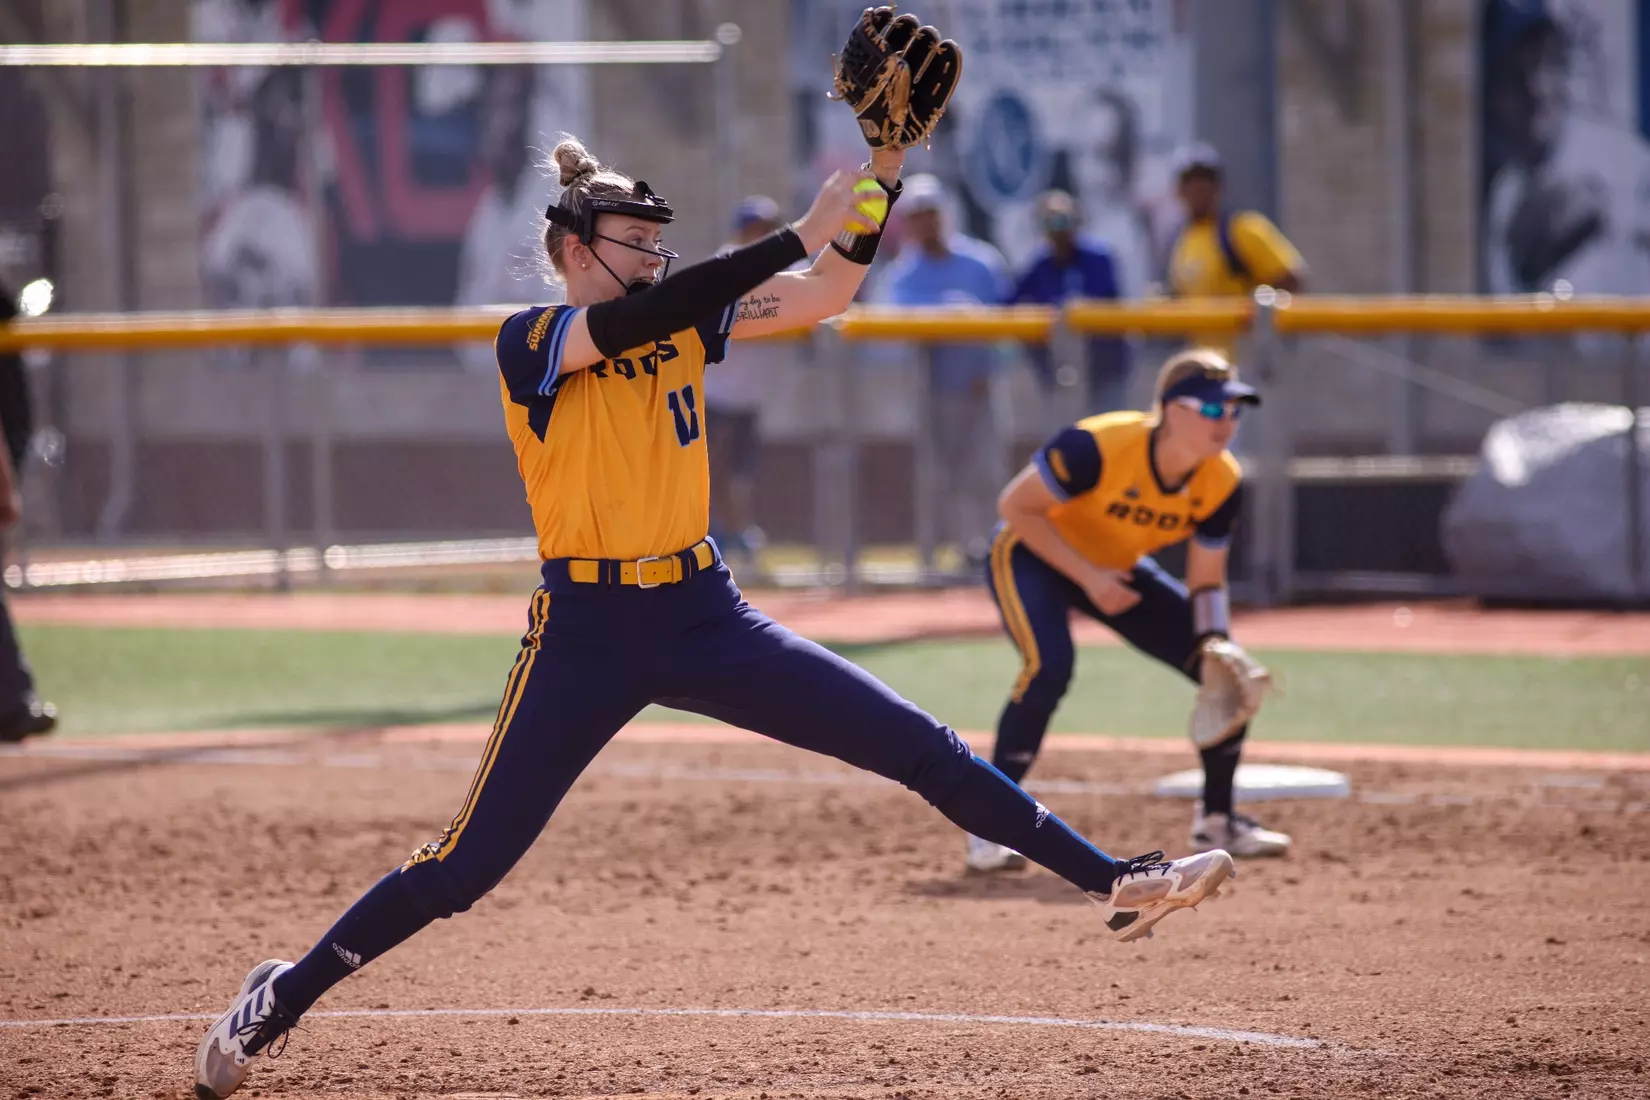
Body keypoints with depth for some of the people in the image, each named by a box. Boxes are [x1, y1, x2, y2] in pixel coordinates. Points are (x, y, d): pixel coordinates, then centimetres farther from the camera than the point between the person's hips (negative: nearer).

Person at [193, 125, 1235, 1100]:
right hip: (587, 630, -5)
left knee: (923, 749, -3)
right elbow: (632, 320, -27)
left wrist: (883, 171, -12)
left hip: (707, 616, 5)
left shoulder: (680, 325, 8)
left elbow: (826, 296, 3)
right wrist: (800, 234, -31)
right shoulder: (530, 342, -8)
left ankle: (1112, 881, -1)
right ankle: (279, 999, 12)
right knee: (471, 861, -4)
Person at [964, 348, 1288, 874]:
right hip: (1034, 555, -6)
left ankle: (1217, 822, 15)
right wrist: (1088, 576, -30)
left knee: (1232, 672, -3)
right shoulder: (1099, 446, -34)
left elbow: (1206, 579, -6)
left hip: (1119, 569, 6)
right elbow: (1015, 505, -25)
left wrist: (1216, 643, -24)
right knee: (1049, 666, -34)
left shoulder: (1221, 481, -17)